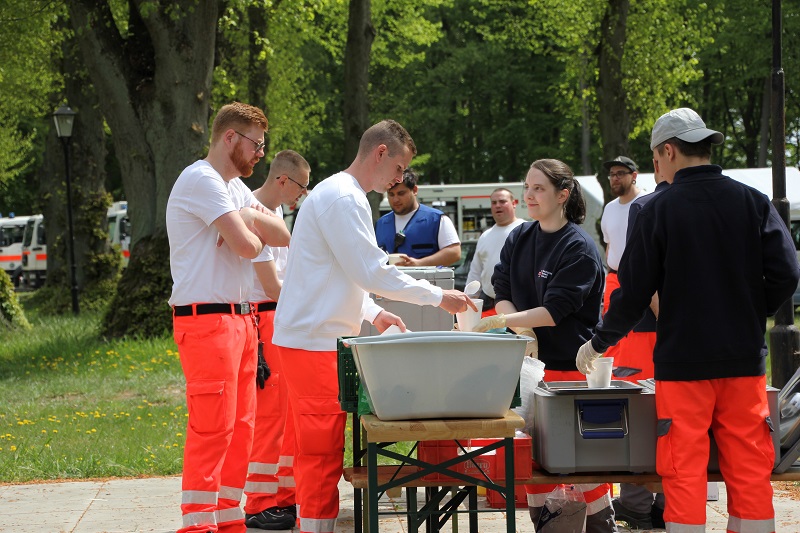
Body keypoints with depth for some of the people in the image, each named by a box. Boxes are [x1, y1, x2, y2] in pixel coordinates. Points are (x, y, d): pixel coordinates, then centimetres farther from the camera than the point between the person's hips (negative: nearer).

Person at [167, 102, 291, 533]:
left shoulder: (234, 187, 21)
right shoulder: (202, 180, -11)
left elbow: (282, 236, 11)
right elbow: (247, 245, -20)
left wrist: (245, 216, -5)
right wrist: (249, 225, 3)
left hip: (238, 316, 10)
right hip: (206, 318, -10)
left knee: (240, 425, 9)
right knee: (213, 425, -12)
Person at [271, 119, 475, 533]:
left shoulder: (342, 195, 19)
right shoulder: (343, 198, -15)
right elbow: (372, 272, -19)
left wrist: (373, 313, 16)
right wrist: (439, 297, -12)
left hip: (318, 339, 11)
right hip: (314, 343, -11)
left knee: (316, 451, 12)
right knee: (322, 451, -9)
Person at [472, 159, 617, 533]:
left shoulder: (579, 248, -11)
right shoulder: (519, 239, 9)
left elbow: (554, 311, -17)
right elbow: (501, 293, 2)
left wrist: (502, 321, -23)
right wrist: (520, 328, -16)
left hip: (570, 365, -6)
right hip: (529, 361, 6)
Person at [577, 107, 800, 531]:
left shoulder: (658, 210, -6)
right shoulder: (753, 202, 1)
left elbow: (634, 292, -4)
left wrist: (598, 343, 10)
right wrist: (749, 316, 12)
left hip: (683, 359, -2)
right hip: (745, 359, 3)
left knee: (685, 470, 2)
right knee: (750, 469, 7)